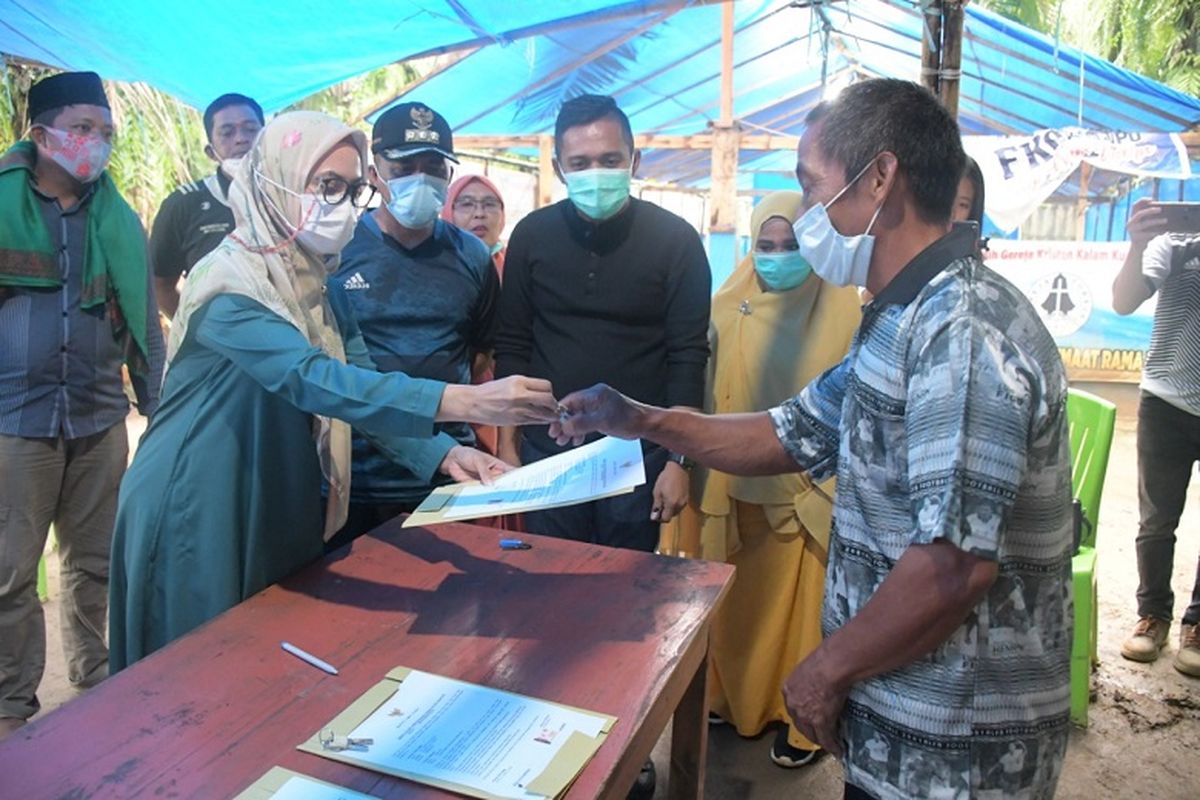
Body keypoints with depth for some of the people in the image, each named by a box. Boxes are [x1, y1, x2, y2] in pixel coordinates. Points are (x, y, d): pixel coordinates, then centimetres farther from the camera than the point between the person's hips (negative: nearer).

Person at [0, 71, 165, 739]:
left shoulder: (119, 220, 8)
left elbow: (145, 322, 12)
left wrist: (159, 409, 10)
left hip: (101, 420, 2)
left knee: (97, 564, 11)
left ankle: (97, 681, 27)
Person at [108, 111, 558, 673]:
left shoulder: (316, 284, 5)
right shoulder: (228, 283, -21)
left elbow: (361, 383, -2)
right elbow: (315, 380, -37)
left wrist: (444, 453, -19)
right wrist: (467, 401, -47)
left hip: (278, 511, 8)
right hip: (196, 516, -7)